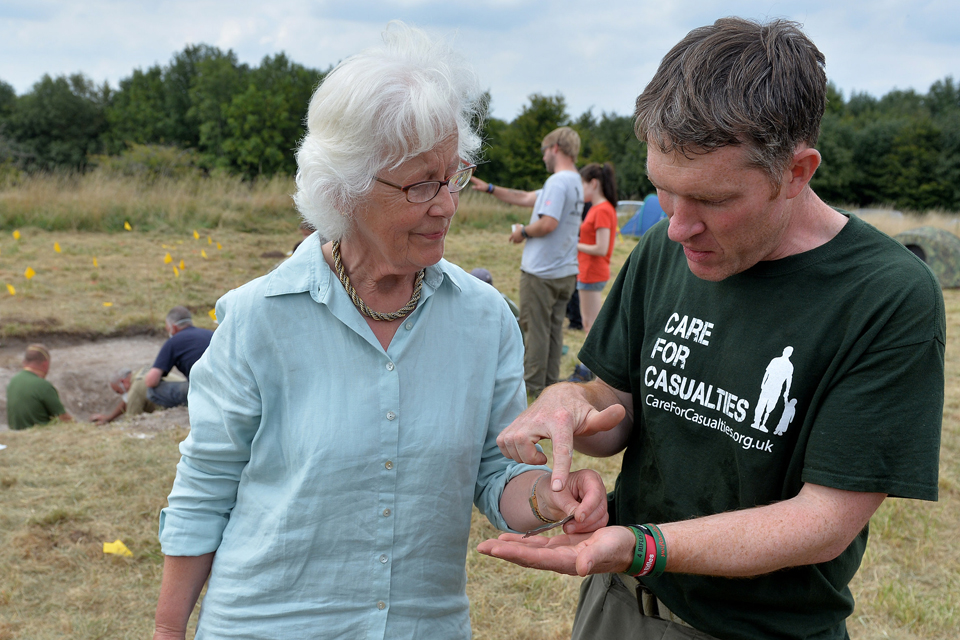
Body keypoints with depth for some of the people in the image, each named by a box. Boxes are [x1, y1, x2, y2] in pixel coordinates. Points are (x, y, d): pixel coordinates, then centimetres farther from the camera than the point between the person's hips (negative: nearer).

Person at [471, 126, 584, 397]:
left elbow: (548, 223, -28)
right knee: (554, 328, 13)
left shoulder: (557, 182, -17)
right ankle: (551, 384, 20)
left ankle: (533, 385, 8)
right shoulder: (575, 182, 16)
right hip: (566, 272, 9)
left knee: (536, 328, 0)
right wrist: (489, 188, 23)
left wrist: (523, 232, -8)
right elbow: (526, 198, 22)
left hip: (541, 272, -9)